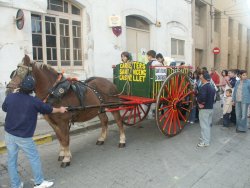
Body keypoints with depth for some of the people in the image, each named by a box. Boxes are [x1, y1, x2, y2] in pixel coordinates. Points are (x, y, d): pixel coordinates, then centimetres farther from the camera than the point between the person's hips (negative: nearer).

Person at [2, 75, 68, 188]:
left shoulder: (10, 97, -5)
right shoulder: (34, 101, -15)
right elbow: (48, 110, 0)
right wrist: (60, 110, 18)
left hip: (9, 134, 5)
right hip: (24, 137, -5)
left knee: (12, 159, 15)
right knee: (34, 158, 11)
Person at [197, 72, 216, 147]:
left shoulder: (204, 87, -18)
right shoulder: (212, 87, 11)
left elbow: (201, 97, -31)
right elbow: (213, 98, 12)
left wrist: (200, 102, -11)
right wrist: (208, 103, 1)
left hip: (204, 109, -9)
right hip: (210, 108, 9)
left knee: (204, 125, -1)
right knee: (208, 124, 17)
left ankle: (205, 142, 5)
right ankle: (207, 139, 30)